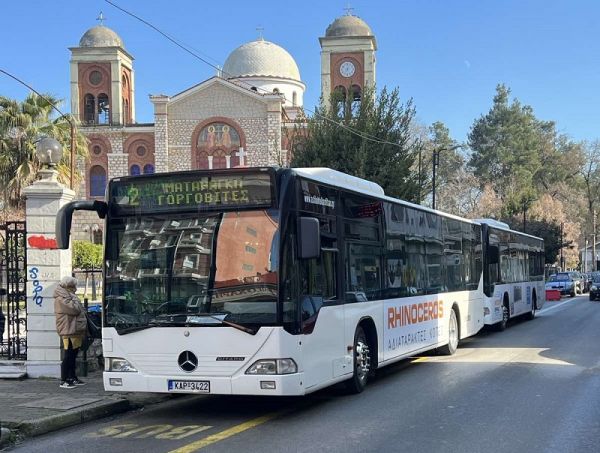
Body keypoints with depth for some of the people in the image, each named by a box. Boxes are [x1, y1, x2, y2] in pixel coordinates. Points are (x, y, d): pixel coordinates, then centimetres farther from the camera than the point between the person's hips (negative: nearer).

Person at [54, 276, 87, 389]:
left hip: (75, 331, 10)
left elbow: (79, 310, 26)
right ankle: (63, 381, -6)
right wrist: (75, 300, -6)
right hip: (69, 332, -10)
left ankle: (72, 378, 23)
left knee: (73, 356, 15)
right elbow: (74, 309, -23)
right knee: (68, 356, -9)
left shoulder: (68, 296, 20)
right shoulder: (61, 299, -14)